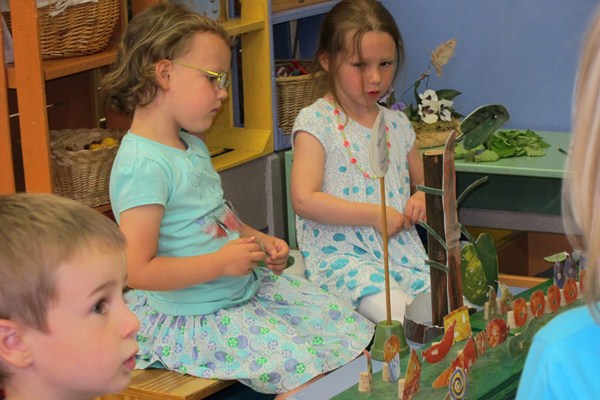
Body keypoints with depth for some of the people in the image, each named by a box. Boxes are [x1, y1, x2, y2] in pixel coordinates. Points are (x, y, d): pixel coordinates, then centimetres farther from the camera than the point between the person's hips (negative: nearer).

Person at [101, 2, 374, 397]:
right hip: (195, 317, -10)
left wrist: (259, 241, 6)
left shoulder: (193, 146, 9)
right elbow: (138, 271, -28)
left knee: (352, 328, 8)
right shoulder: (143, 166, -24)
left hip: (247, 287, 10)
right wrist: (221, 263, -24)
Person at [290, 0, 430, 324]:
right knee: (396, 309, -34)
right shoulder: (315, 122, -4)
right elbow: (304, 200, -14)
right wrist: (374, 215, -14)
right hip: (340, 255, -6)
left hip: (403, 251, 6)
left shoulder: (397, 124, 15)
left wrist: (424, 198, 4)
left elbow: (422, 182, 30)